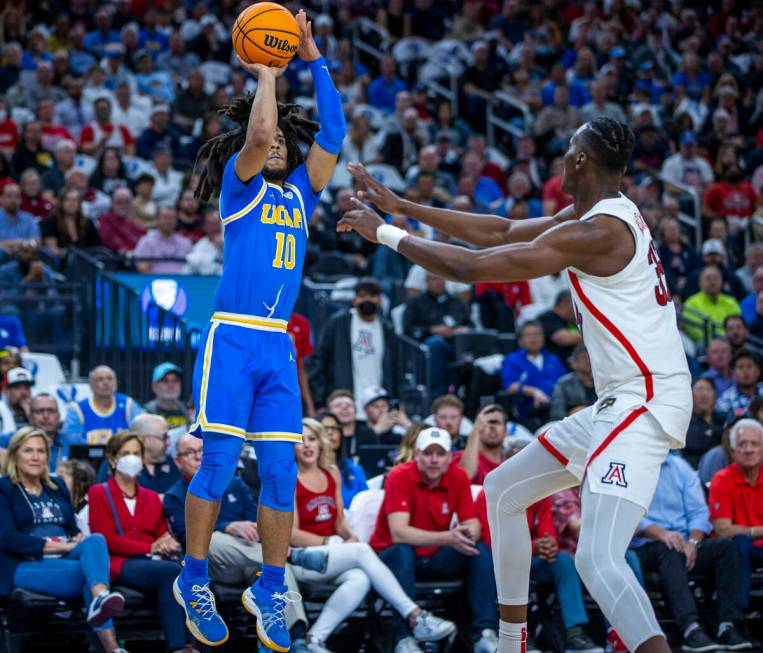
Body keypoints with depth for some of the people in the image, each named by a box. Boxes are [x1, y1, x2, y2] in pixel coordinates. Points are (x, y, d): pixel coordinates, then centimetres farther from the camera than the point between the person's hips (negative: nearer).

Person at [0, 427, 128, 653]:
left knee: (95, 540, -32)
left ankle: (101, 600, -60)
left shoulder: (57, 487, 25)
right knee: (88, 570, -33)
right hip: (26, 566, -5)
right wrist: (61, 546, -15)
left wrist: (79, 540, -7)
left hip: (64, 559, 5)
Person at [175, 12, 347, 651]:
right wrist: (267, 77, 0)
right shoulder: (240, 184, 5)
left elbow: (333, 132, 10)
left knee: (280, 471, 0)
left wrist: (314, 59, 9)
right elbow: (257, 133, -13)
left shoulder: (300, 192, 18)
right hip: (232, 339, -5)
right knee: (218, 462, -6)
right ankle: (195, 582, 5)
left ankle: (270, 592, 7)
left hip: (279, 346, 5)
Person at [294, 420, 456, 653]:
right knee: (362, 551, -29)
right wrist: (331, 543, -13)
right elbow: (292, 534, -9)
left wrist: (350, 536, -5)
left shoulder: (332, 474, 14)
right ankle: (415, 617, -33)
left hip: (334, 554, 6)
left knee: (360, 579, -31)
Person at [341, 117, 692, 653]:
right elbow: (502, 232, 20)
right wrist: (402, 206, 20)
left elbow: (470, 267, -18)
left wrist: (384, 232, -6)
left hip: (645, 402, -11)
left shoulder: (597, 232, -19)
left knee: (598, 559, -25)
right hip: (618, 402, 11)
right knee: (503, 491, 22)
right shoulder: (607, 213, 11)